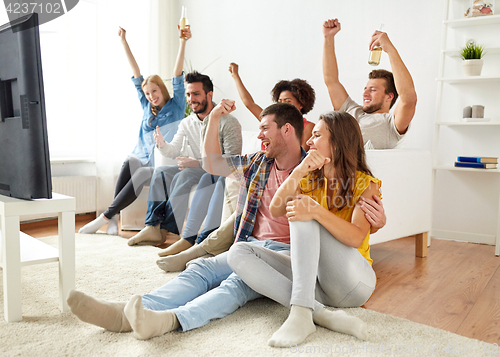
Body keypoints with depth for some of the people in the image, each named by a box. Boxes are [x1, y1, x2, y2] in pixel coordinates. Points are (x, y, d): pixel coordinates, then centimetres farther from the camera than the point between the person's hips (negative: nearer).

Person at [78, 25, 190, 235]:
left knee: (140, 175, -33)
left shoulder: (176, 106, 7)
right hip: (143, 160, 4)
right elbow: (136, 74, 17)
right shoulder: (147, 107, 18)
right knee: (129, 163, -31)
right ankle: (114, 219, -32)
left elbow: (177, 74, -4)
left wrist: (183, 42, -13)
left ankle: (106, 217, -25)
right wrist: (124, 41, 18)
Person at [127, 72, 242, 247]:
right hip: (193, 169, 7)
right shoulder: (186, 123, 12)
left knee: (184, 176, -32)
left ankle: (167, 229, -27)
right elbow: (174, 150, 9)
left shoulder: (228, 122, -10)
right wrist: (162, 145, -16)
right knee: (161, 171, -17)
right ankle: (153, 227, -24)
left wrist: (198, 163, -23)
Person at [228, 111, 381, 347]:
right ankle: (319, 313, -31)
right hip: (312, 278, 5)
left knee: (303, 216, -27)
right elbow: (275, 211, -5)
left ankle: (301, 312, -39)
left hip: (353, 282, -5)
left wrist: (317, 211, -35)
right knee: (238, 252, -15)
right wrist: (301, 170, -16)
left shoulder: (365, 184, -2)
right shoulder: (309, 180, 13)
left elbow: (356, 238, -19)